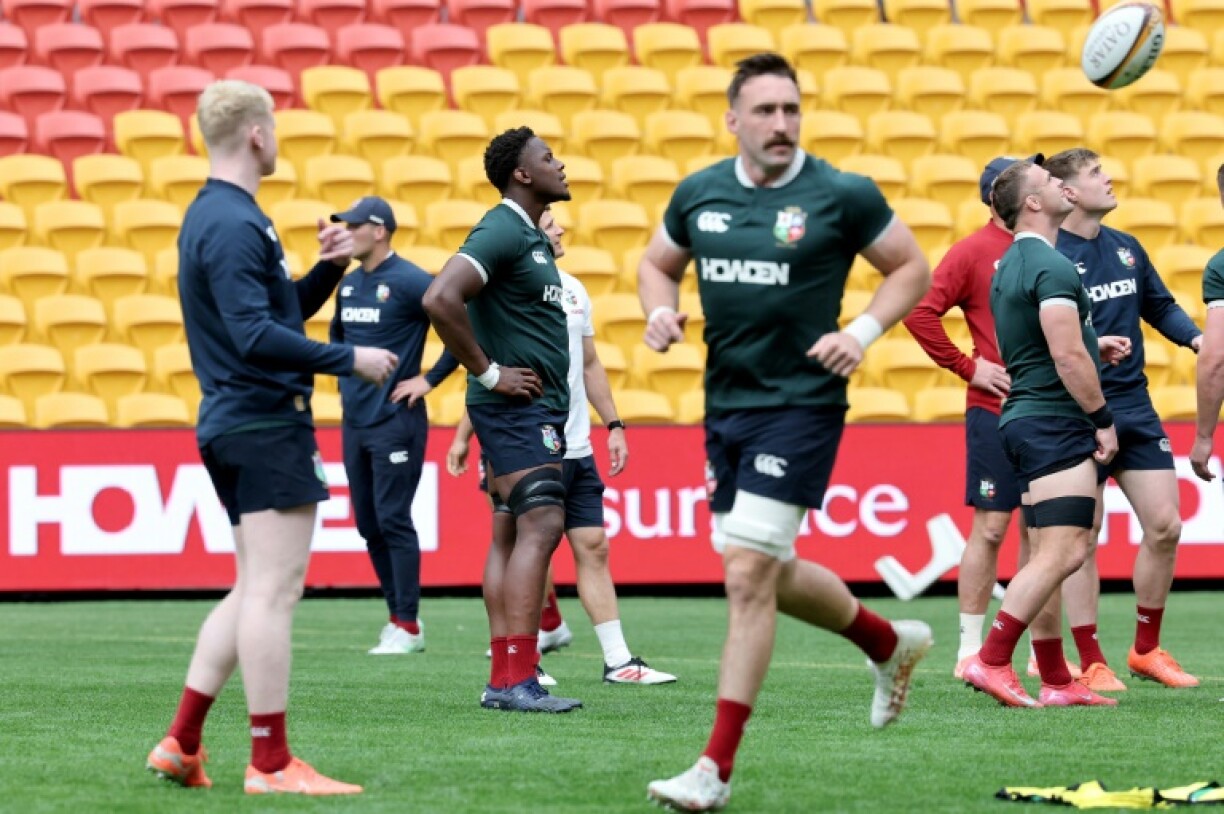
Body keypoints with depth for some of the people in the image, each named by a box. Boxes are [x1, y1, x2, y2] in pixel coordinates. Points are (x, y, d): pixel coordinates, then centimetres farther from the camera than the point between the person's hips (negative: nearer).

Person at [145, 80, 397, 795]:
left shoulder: (214, 216, 18)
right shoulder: (234, 224, -15)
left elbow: (280, 311, 25)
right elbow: (256, 335, -24)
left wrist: (328, 270, 12)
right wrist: (348, 360, -21)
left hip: (236, 427, 11)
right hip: (266, 424, -11)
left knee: (256, 591, 15)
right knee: (274, 590, -9)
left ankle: (182, 742, 14)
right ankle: (272, 764, -8)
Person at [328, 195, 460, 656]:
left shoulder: (409, 282, -12)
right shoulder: (348, 284, 12)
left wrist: (430, 379, -15)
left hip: (395, 421, -8)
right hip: (354, 421, 8)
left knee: (393, 521, -9)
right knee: (368, 524, 9)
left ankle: (407, 627, -4)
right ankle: (399, 617, 17)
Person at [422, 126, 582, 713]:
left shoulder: (530, 237, 18)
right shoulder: (502, 232, -14)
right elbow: (440, 299, -26)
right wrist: (488, 373, -19)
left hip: (538, 409, 10)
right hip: (518, 405, -10)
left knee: (510, 535, 8)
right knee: (540, 527, -16)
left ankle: (502, 681, 8)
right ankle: (517, 681, -21)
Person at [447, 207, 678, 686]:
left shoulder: (573, 290, 13)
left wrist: (613, 425, 17)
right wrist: (463, 438, -11)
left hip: (577, 448, 7)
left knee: (593, 547, 6)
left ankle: (618, 661, 7)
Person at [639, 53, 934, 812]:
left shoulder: (843, 195, -8)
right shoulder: (699, 194, 5)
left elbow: (913, 267, 3)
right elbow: (657, 264, 20)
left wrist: (862, 333, -11)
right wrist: (661, 311, -1)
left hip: (802, 403, -6)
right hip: (726, 404, 6)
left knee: (748, 577, -12)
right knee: (770, 577, 16)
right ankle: (890, 642, 44)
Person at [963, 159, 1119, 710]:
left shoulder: (1010, 265, 17)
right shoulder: (1051, 266, -14)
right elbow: (1067, 357, -20)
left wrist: (1092, 347, 21)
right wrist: (1103, 420, -13)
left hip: (1025, 419, 11)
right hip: (1054, 421, -11)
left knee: (1046, 558, 9)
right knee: (1063, 553, -13)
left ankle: (1055, 682, 11)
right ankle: (991, 661, -17)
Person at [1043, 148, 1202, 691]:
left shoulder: (1126, 248, 11)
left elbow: (1160, 305, 21)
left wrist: (1195, 337, 4)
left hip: (1134, 407, 6)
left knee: (1164, 526, 4)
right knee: (1083, 538, -2)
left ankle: (1146, 651, 19)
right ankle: (1091, 665, 7)